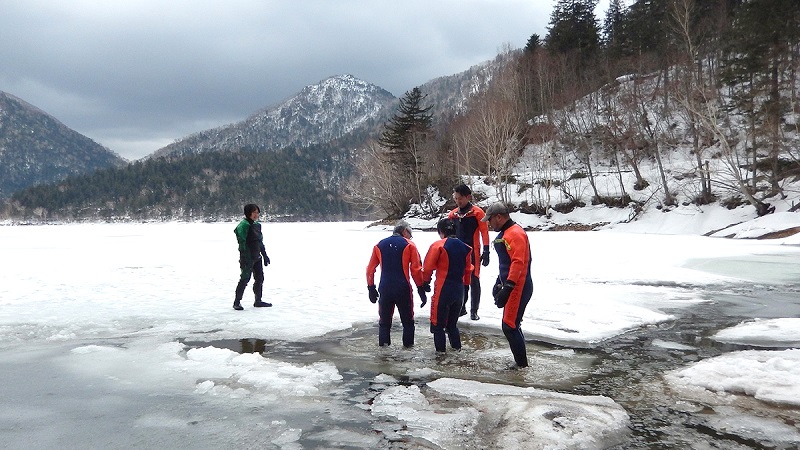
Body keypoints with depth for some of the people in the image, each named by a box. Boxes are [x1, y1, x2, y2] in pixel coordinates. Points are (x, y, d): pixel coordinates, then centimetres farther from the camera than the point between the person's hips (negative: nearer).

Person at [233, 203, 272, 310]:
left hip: (257, 257, 8)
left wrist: (265, 255, 19)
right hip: (247, 257, -8)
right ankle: (237, 302, 5)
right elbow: (242, 243, -19)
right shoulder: (244, 225, -13)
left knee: (260, 278, 11)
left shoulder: (257, 225, 12)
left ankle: (258, 301, 22)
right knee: (245, 278, -6)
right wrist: (246, 258, -24)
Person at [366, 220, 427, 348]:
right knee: (408, 319, 13)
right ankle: (408, 343, 15)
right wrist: (421, 288, 1)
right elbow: (416, 269, -7)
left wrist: (371, 288, 15)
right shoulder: (409, 245, -2)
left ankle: (383, 342, 17)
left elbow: (370, 269, 8)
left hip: (384, 288, 3)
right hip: (403, 289, -3)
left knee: (384, 318, 16)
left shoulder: (379, 245, 7)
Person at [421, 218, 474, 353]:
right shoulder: (465, 247, 6)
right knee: (452, 323, 20)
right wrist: (465, 285, 25)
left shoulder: (438, 245, -11)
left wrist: (425, 283, 8)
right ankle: (456, 346, 21)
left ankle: (440, 349, 7)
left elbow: (428, 267, -8)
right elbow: (468, 270, 14)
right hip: (459, 290, 6)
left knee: (438, 322, 6)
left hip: (443, 289, -6)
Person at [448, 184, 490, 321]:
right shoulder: (452, 214, 8)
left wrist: (486, 252, -11)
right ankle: (461, 308, 21)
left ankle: (474, 311, 9)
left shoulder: (477, 212, -6)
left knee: (474, 281, 1)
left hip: (473, 252, -5)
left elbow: (484, 232, -7)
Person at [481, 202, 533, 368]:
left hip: (518, 287, -10)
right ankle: (520, 362, 22)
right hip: (512, 286, 10)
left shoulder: (515, 233, -16)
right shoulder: (505, 233, 17)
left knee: (509, 326, -7)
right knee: (512, 325, 13)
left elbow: (518, 263, -26)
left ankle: (522, 364, 3)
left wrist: (507, 288, -29)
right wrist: (499, 283, 26)